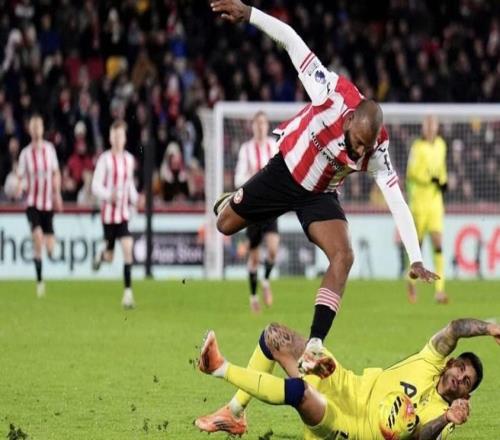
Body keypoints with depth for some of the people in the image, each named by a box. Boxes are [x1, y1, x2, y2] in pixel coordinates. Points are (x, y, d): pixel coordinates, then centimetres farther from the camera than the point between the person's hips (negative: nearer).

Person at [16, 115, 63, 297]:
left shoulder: (49, 149, 4)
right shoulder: (25, 153, -2)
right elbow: (20, 177, 2)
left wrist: (57, 194, 7)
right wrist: (19, 189, -19)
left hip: (48, 203, 3)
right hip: (32, 202, -3)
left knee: (50, 246, 0)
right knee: (37, 235, -23)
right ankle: (39, 279, -13)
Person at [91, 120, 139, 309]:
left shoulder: (129, 159, 8)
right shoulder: (105, 159, -8)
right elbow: (96, 187, -10)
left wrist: (134, 198, 7)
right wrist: (109, 196, -27)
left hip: (124, 213, 3)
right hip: (108, 212, -3)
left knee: (128, 248, -13)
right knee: (110, 256, 5)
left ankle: (128, 292, -12)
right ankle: (102, 255, 45)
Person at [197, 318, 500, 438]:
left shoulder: (441, 412, -4)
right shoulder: (432, 364, 8)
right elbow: (454, 329, -4)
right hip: (347, 388, 7)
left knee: (298, 390, -38)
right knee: (275, 336, -4)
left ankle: (222, 369, -24)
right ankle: (235, 413, -2)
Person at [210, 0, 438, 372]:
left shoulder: (376, 149, -27)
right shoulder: (333, 95, -32)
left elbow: (398, 204, -26)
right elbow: (292, 40, -28)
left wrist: (416, 260, -31)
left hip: (319, 196, 0)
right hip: (284, 172, 0)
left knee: (343, 257, -21)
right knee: (225, 225, 12)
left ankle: (315, 345, -21)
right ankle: (230, 202, 52)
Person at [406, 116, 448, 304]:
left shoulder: (440, 145, 9)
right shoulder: (417, 147, -11)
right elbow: (411, 172, -20)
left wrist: (444, 181, 9)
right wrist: (431, 179, -27)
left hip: (435, 202, 4)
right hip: (419, 201, -4)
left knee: (438, 243, -8)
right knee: (417, 242, 4)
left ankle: (439, 290, -11)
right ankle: (412, 280, 31)